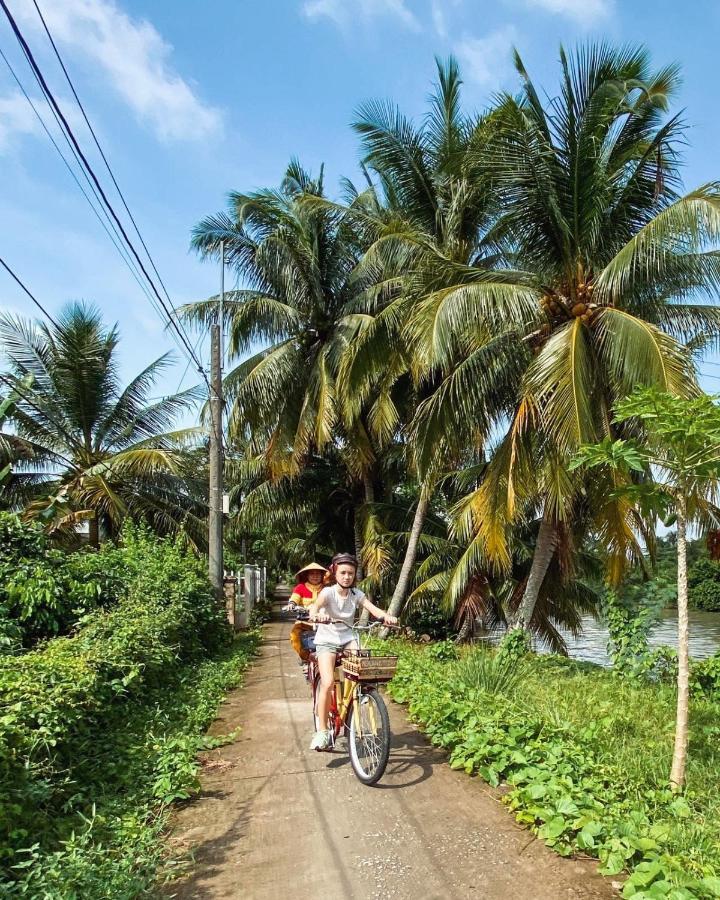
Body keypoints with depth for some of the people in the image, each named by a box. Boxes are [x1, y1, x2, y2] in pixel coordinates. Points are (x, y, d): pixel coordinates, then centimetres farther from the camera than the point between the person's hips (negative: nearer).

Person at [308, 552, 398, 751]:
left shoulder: (356, 594, -3)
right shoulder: (328, 592, -14)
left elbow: (373, 608, -18)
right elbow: (315, 606, -34)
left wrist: (386, 616, -40)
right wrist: (316, 615, -58)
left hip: (348, 639, 4)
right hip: (327, 641, -3)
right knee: (328, 683, -21)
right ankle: (322, 731, -5)